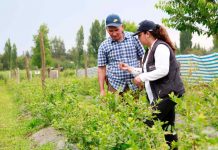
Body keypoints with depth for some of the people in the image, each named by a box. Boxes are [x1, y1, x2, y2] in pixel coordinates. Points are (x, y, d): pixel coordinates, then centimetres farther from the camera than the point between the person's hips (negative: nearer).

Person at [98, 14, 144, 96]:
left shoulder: (133, 38, 3)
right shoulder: (104, 46, 3)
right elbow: (101, 68, 5)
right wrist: (102, 90, 1)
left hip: (135, 83, 0)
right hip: (115, 86, 0)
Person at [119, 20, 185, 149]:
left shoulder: (160, 47, -13)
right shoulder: (151, 50, 18)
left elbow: (162, 71, -23)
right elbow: (148, 71, 23)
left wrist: (142, 78, -16)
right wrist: (130, 68, 17)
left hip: (168, 93, -10)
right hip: (161, 94, 10)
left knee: (150, 125, -11)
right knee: (167, 128, 12)